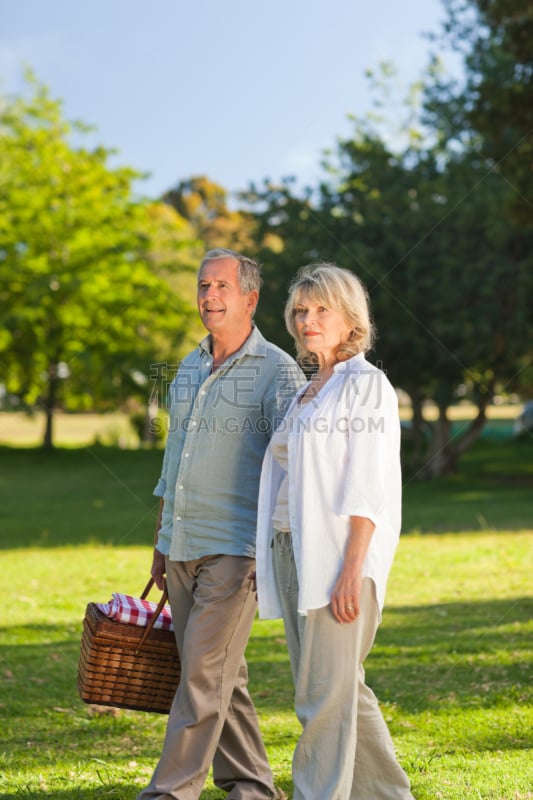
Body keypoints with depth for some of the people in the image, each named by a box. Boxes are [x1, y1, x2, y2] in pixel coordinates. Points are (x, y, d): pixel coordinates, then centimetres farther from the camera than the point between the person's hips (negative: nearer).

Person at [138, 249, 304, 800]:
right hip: (182, 546, 7)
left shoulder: (277, 371, -7)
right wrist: (160, 543, 21)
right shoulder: (190, 367, 15)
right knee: (220, 674, 11)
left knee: (204, 673, -8)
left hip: (235, 548, -7)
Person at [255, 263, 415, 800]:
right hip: (292, 552, 9)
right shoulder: (308, 392, 19)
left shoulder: (366, 384, -7)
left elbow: (368, 490, -14)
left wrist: (351, 573, -21)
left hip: (338, 555, -9)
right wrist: (268, 563, 16)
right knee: (342, 691, 13)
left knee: (326, 696, -9)